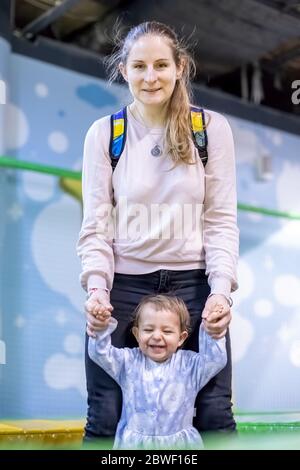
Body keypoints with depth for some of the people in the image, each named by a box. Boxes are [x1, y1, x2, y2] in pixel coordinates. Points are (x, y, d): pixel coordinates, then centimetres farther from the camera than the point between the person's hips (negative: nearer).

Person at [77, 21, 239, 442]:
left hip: (194, 283, 0)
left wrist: (221, 290, -12)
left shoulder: (212, 128, 1)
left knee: (214, 414, 3)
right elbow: (95, 224, 1)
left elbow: (221, 220, 0)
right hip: (123, 284, 0)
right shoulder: (104, 133, 2)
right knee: (106, 417, 4)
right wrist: (96, 288, -14)